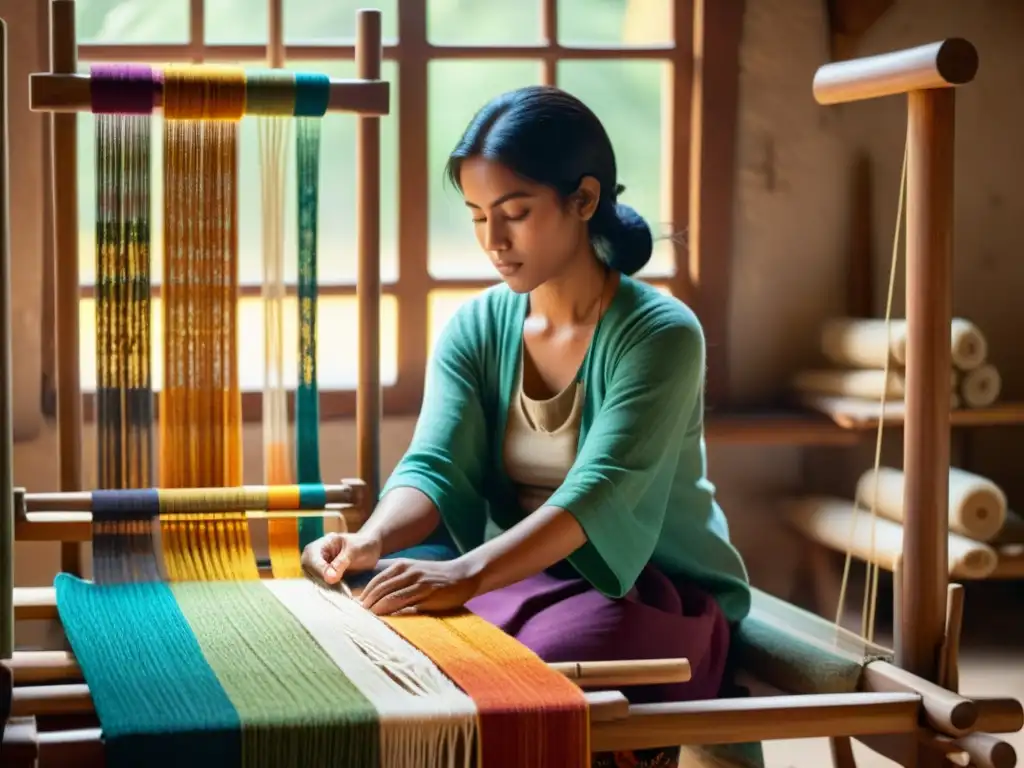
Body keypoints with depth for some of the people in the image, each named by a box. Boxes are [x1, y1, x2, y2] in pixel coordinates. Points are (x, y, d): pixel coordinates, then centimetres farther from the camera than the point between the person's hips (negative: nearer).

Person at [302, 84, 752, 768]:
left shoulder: (659, 332, -16)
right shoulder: (476, 328, 1)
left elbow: (598, 492, -29)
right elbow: (434, 467, -10)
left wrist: (468, 574, -45)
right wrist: (373, 540, -33)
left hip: (652, 590, -5)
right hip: (519, 574, 5)